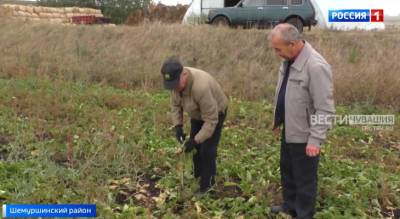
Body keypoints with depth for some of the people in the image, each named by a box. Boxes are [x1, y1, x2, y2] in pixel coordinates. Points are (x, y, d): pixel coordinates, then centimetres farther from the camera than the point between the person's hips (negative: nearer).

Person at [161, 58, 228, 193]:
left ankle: (207, 183, 10)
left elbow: (211, 120, -37)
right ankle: (197, 175, 37)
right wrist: (178, 125, -14)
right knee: (195, 146, 15)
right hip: (197, 114, 7)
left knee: (207, 150, -7)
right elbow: (175, 104, -4)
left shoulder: (201, 87, -45)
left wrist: (196, 140, -36)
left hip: (215, 113, -7)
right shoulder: (176, 81, -22)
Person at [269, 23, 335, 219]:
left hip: (304, 135, -9)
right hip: (289, 130, 9)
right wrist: (278, 121, 20)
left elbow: (325, 110, -25)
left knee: (304, 178, 8)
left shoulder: (316, 66, -27)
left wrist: (316, 140, -25)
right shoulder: (289, 60, 2)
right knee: (287, 171, 24)